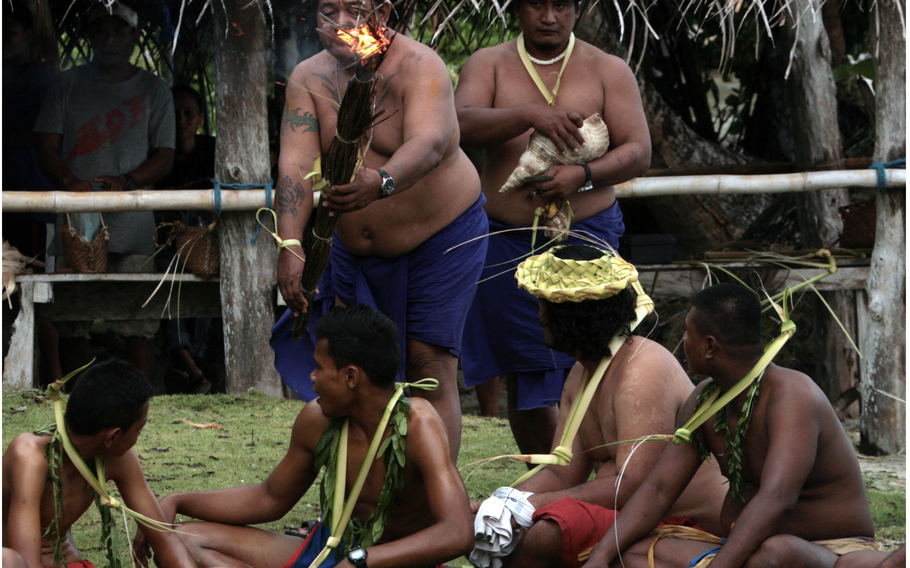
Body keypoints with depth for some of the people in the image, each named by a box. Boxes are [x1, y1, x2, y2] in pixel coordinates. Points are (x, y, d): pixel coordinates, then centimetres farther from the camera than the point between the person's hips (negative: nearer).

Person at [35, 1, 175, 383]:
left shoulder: (153, 90, 10)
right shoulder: (68, 85, 12)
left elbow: (164, 157, 5)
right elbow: (47, 146, 6)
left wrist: (127, 181, -15)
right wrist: (71, 181, -16)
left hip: (132, 226, -1)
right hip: (75, 223, 1)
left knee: (139, 329, -7)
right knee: (71, 328, 1)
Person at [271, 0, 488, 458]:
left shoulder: (419, 67, -22)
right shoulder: (308, 79, -8)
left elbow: (429, 143, -40)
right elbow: (295, 164, -19)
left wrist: (380, 183, -61)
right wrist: (289, 246, -35)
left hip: (441, 236, -5)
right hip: (355, 246, 5)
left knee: (429, 369, -10)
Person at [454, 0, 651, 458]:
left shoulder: (608, 71, 6)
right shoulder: (489, 65, 7)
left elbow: (638, 152, -2)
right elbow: (461, 126, -11)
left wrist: (583, 176, -20)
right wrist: (529, 115, -26)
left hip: (585, 233, -2)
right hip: (505, 243, 2)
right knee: (521, 373, 9)